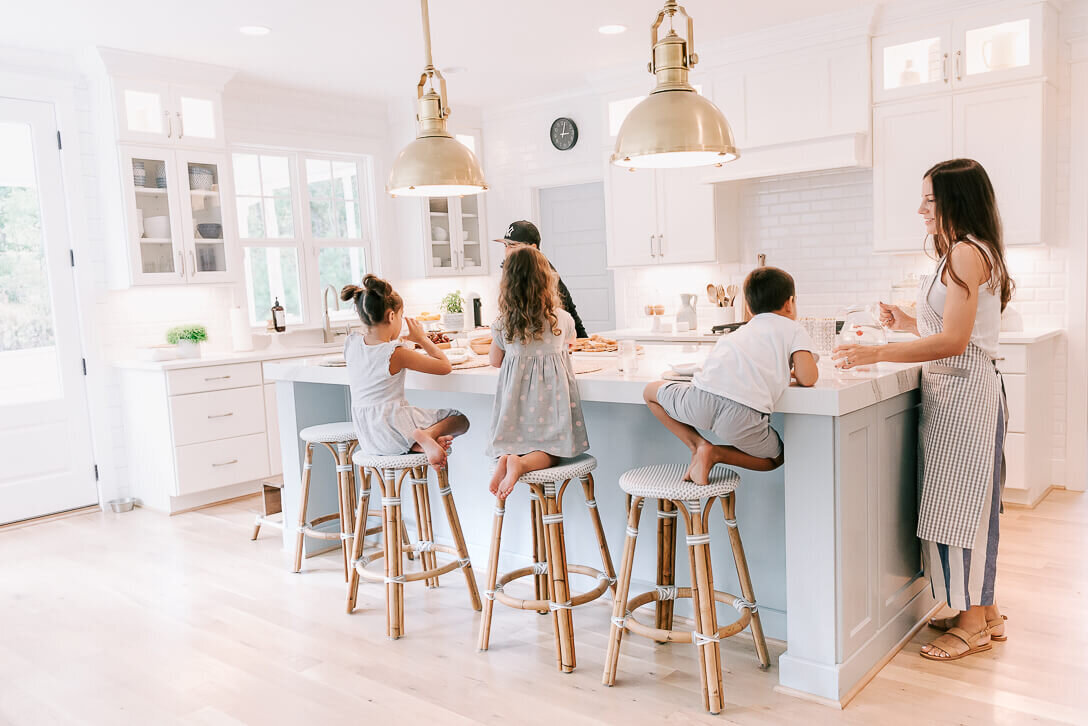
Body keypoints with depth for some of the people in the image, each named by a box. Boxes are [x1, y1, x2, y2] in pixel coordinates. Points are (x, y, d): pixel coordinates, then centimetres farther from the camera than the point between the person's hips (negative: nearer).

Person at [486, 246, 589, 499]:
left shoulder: (502, 325, -3)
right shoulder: (563, 320, -4)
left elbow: (495, 361, 12)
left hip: (516, 391, 1)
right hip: (551, 388, -1)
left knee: (511, 444, 15)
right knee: (550, 451, 6)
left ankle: (505, 458, -20)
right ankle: (522, 464, -25)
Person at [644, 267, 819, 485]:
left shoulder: (741, 332, 33)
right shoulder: (793, 328, 18)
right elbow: (807, 377, 5)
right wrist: (790, 371, 28)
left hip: (702, 399, 2)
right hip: (744, 414, -2)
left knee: (651, 391, 31)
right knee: (776, 457, 30)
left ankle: (697, 444, 15)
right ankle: (715, 454, 5)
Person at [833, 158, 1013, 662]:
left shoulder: (967, 253, -15)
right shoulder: (967, 252, 17)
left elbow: (953, 341, -24)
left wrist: (877, 354, -26)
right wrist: (908, 324, 10)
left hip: (964, 392, -10)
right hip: (955, 389, 10)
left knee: (960, 503, -3)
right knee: (969, 504, 15)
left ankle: (975, 623, 10)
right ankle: (983, 611, 26)